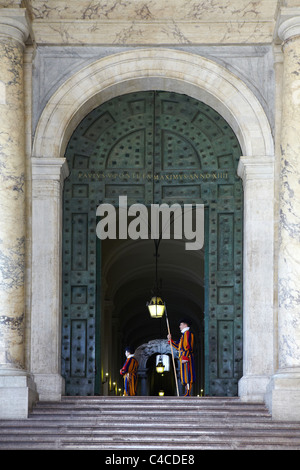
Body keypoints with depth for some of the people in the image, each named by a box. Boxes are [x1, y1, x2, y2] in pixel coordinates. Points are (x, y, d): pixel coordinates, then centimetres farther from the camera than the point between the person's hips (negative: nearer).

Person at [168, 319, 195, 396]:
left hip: (186, 357, -10)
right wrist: (170, 340, 21)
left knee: (187, 375, -13)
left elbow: (188, 346, -17)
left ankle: (188, 394, -17)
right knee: (184, 375, 8)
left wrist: (185, 357, -24)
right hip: (183, 358, 10)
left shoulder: (188, 333, -7)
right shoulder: (183, 334, 24)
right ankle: (187, 393, 8)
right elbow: (178, 347, 28)